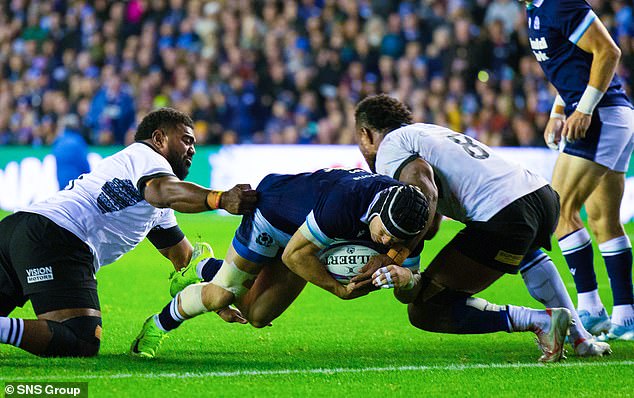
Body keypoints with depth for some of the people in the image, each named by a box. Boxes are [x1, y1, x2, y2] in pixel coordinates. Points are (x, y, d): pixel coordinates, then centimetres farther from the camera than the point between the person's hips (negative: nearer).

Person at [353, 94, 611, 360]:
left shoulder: (389, 147, 5)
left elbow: (425, 194, -17)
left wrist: (393, 257, -16)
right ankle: (580, 337, 31)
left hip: (502, 215, -9)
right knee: (525, 251, 47)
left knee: (424, 312, -1)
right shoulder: (428, 131, 32)